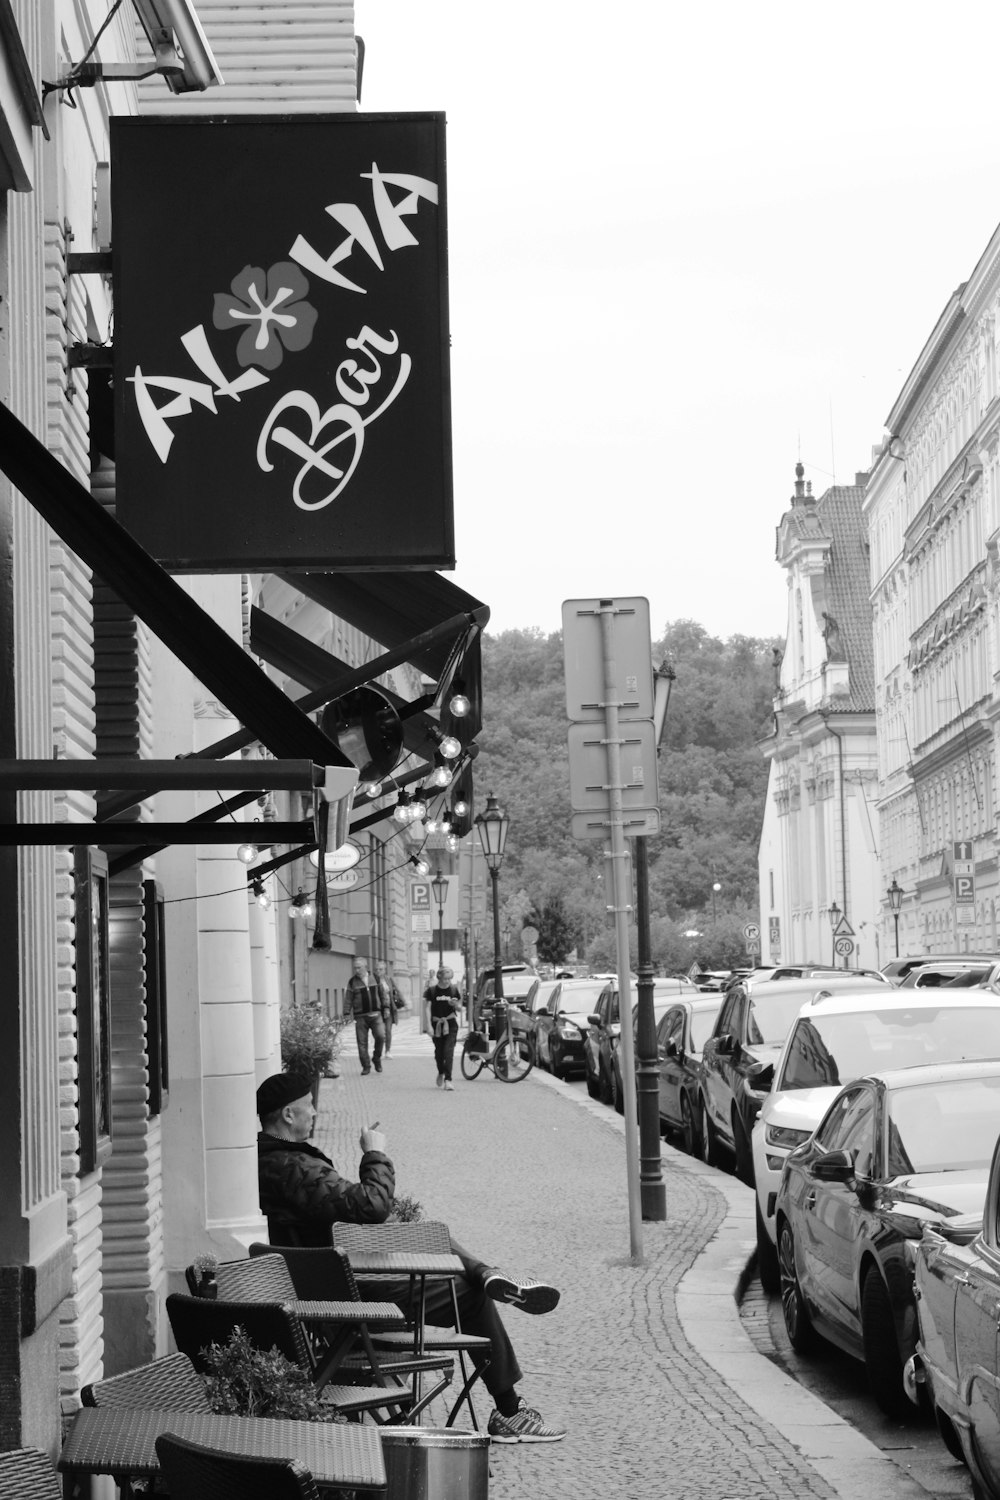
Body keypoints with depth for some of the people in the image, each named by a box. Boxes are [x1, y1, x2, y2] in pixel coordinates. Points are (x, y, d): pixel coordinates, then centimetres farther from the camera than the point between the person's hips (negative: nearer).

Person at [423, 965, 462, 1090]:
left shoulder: (454, 989, 1)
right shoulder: (431, 990, -3)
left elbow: (460, 1008, 9)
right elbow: (428, 1008, -2)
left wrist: (455, 1004, -14)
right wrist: (429, 1026, -9)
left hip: (451, 1024, 0)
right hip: (437, 1024, 0)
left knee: (449, 1051, -12)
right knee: (439, 1052, 9)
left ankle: (448, 1079, -13)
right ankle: (441, 1073, 37)